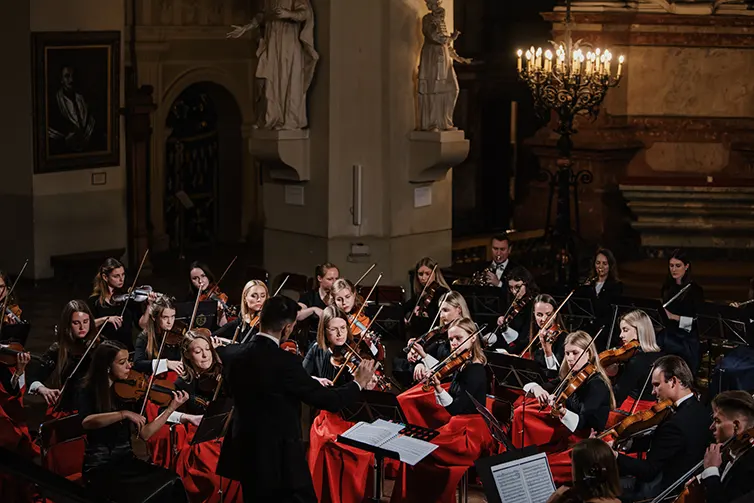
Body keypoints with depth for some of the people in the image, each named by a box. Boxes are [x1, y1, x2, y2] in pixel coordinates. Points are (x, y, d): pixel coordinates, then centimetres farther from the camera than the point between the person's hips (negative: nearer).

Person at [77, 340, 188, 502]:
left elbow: (144, 434, 2)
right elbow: (86, 422, -26)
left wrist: (171, 408, -7)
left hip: (127, 459, 4)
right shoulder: (89, 390, -5)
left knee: (172, 482, -23)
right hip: (100, 466, -4)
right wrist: (124, 414, -34)